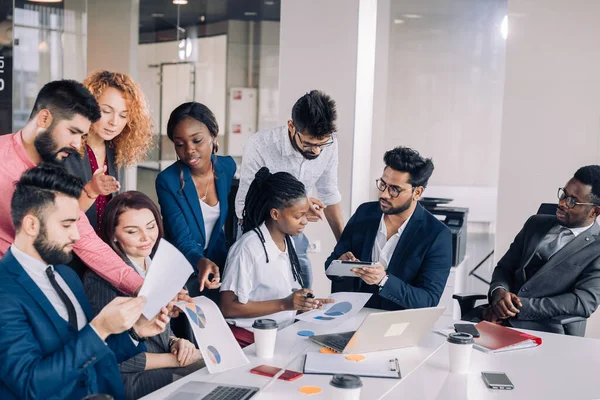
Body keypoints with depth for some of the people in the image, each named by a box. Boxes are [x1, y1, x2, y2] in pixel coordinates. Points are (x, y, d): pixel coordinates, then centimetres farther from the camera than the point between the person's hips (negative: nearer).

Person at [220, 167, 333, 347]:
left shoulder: (288, 241, 9)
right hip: (249, 341, -7)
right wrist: (284, 304, -20)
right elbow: (228, 307, -16)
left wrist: (308, 304, 2)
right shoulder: (249, 248, -16)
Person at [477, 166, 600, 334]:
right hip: (496, 316, 5)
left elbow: (584, 302, -12)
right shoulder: (536, 223, 16)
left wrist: (520, 306, -17)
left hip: (543, 327, -5)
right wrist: (498, 291, -8)